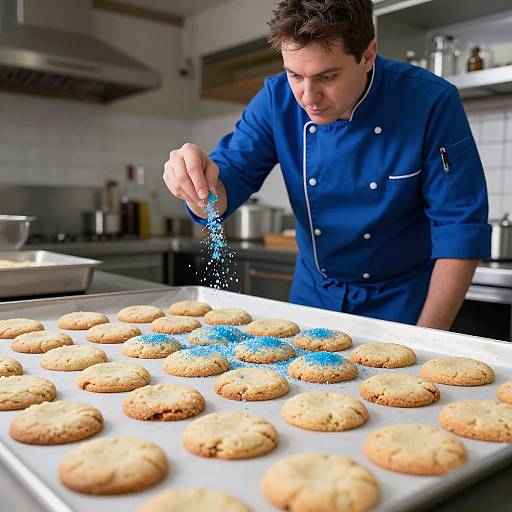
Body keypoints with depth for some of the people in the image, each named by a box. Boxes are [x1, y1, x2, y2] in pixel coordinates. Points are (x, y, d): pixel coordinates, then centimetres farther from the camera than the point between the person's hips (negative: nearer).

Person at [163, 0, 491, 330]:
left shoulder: (432, 103, -22)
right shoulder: (276, 99, -13)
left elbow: (461, 230, -19)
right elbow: (227, 186, -12)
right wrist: (197, 181, -37)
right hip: (313, 294, 3)